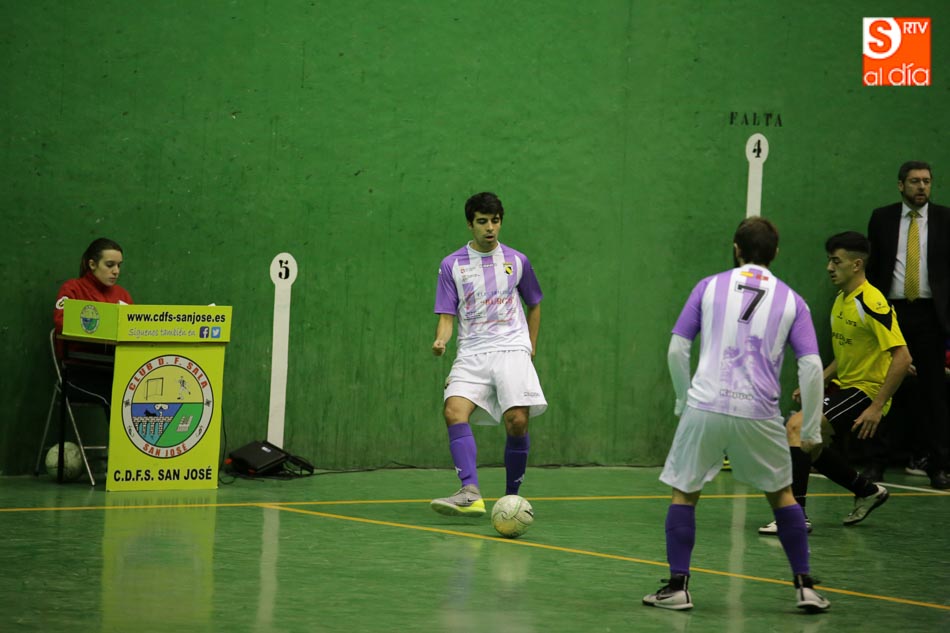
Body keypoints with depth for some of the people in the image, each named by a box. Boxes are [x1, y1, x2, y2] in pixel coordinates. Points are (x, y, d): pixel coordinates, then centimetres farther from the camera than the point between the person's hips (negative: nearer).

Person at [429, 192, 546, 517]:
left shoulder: (517, 261, 10)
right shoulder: (451, 265, 6)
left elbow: (533, 305, 24)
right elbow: (447, 317, 3)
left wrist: (531, 345, 14)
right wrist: (440, 341, -18)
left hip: (512, 349, 0)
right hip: (471, 354, 0)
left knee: (517, 421, -17)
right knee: (454, 410, -25)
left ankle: (512, 497, 2)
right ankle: (470, 493, -37)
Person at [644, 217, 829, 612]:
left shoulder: (709, 287, 8)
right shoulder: (791, 301, 9)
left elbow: (676, 349, 6)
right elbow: (811, 366, 2)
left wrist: (684, 398, 20)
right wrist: (811, 429, 8)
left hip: (704, 407, -1)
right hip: (759, 414, 1)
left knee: (684, 494, 14)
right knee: (781, 495, 19)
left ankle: (678, 587, 9)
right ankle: (805, 587, 16)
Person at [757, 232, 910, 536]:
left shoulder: (872, 303, -20)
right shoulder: (841, 300, 9)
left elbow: (902, 358, -24)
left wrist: (877, 407, -26)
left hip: (866, 391, -10)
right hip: (843, 385, 10)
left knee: (797, 427, -21)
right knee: (810, 443, 15)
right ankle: (868, 492, 32)